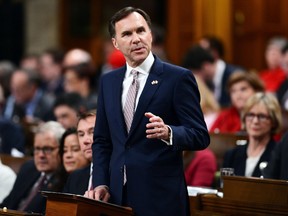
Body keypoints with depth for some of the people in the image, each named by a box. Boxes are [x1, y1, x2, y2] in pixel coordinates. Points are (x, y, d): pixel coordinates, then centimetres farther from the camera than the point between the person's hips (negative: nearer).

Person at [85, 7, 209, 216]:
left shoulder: (178, 78, -4)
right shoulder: (108, 82, 12)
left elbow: (200, 136, -8)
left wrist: (168, 133, -26)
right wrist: (100, 183, 3)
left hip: (161, 197, -4)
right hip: (117, 194, 5)